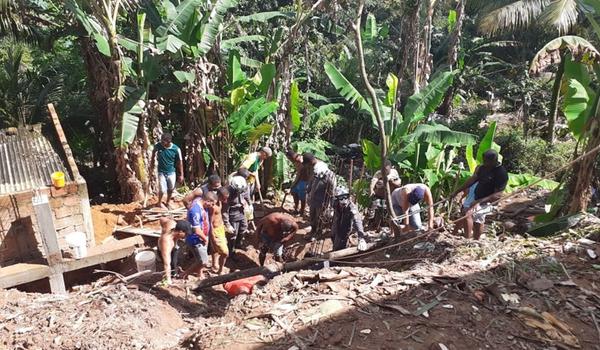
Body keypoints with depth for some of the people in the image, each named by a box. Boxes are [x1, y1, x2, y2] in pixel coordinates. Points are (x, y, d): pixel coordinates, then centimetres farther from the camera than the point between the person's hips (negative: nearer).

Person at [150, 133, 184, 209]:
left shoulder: (176, 149, -20)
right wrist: (152, 162, 13)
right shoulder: (158, 146, -17)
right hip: (161, 172, -1)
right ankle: (159, 202, 26)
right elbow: (154, 151, 8)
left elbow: (180, 162, -10)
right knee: (162, 189, -4)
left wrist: (181, 175, -8)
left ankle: (168, 202, 43)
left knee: (170, 189, 16)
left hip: (171, 172, 1)